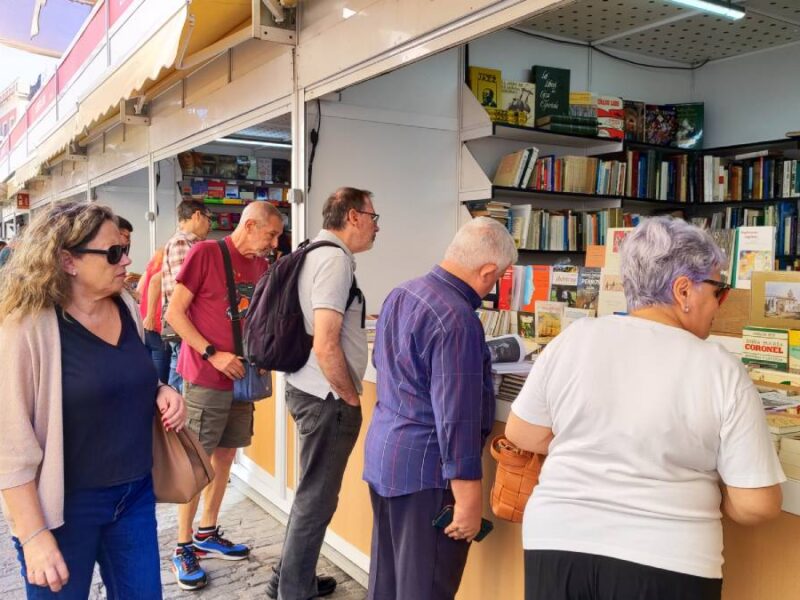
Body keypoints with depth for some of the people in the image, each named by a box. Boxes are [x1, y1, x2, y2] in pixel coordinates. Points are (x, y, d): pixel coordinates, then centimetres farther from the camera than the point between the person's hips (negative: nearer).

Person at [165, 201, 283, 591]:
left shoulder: (262, 265, 8)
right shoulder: (205, 253, -11)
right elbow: (174, 313, -12)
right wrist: (212, 354, -19)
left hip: (241, 375, 7)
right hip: (206, 378, -6)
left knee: (225, 456, 14)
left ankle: (207, 534, 29)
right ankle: (183, 548, 14)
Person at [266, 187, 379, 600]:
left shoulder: (315, 253, 11)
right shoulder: (336, 259, -18)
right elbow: (326, 346, -26)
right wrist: (352, 398, -12)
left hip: (307, 388, 10)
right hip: (325, 396, -10)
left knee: (312, 493, 21)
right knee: (317, 498, 3)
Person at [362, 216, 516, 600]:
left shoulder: (400, 294, 6)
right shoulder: (455, 318, -23)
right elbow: (457, 418, -25)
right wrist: (468, 499, -20)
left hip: (383, 450, 9)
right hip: (425, 467, -9)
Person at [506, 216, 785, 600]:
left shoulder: (574, 339, -5)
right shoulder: (722, 371, -11)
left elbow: (521, 435, 3)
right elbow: (756, 505, -9)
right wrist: (707, 487, 10)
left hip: (557, 543, 2)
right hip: (665, 562, -1)